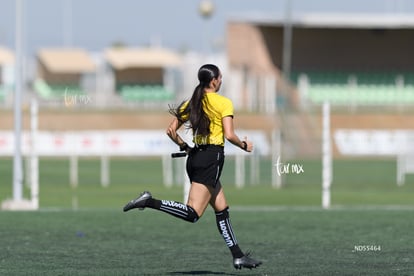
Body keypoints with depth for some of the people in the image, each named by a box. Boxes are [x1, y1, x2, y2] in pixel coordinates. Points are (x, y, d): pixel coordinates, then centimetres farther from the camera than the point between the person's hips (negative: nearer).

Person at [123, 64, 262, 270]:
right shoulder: (224, 103, -7)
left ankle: (238, 257, 14)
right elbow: (229, 135, -14)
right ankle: (149, 202, -27)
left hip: (195, 158, 8)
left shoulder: (192, 103, 11)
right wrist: (244, 145, 4)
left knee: (222, 208, 13)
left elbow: (171, 131, 9)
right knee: (192, 213, -14)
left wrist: (185, 147, 24)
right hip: (212, 158, -8)